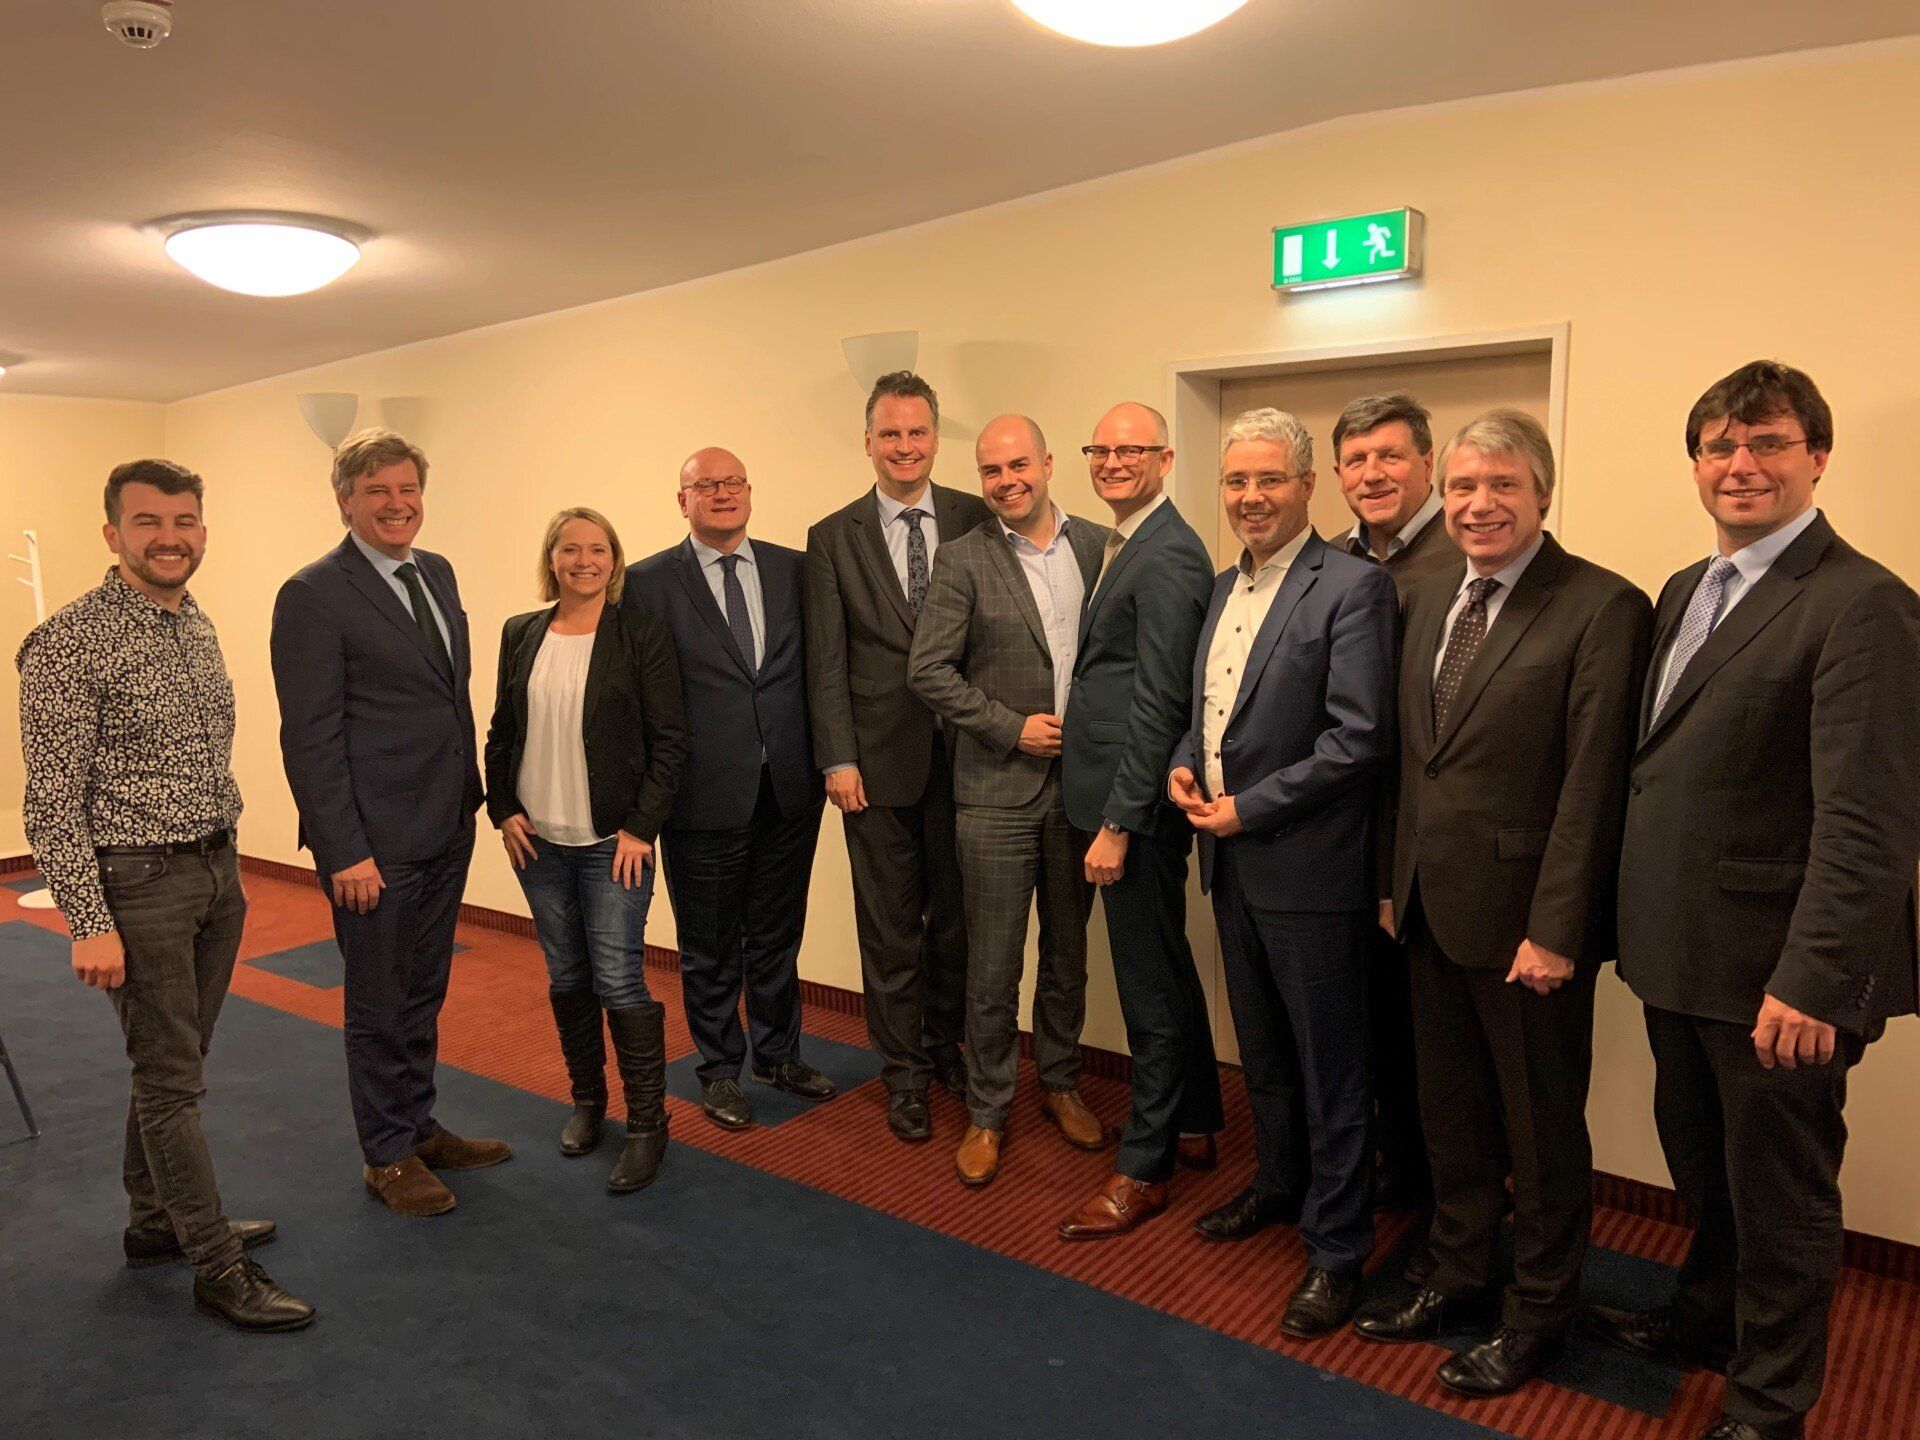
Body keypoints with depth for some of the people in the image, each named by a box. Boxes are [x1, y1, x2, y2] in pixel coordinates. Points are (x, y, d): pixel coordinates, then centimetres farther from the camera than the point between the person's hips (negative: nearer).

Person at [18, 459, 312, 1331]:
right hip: (138, 882, -7)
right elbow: (51, 802, -16)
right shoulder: (69, 644, -15)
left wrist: (228, 866, 16)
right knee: (171, 1079, 1)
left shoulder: (199, 628, 9)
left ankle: (156, 1223, 35)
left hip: (215, 871, 7)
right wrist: (88, 923, -18)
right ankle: (217, 1268, 11)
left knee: (171, 1065, 19)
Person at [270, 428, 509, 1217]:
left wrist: (470, 796, 13)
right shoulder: (313, 595, -13)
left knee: (423, 993, 20)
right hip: (373, 839, -7)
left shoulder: (437, 573, 10)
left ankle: (420, 1127, 36)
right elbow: (310, 737, -15)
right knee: (379, 1002, 9)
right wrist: (345, 851, -18)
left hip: (446, 826, 7)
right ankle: (387, 1155, 26)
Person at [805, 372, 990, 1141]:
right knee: (890, 928, 9)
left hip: (964, 754, 1)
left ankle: (948, 1045, 36)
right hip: (879, 759, -1)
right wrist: (838, 758, -7)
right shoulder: (833, 538, 0)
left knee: (957, 915, 14)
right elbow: (827, 663, -1)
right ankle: (904, 1071, 25)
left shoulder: (976, 520, 2)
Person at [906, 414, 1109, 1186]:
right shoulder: (963, 559, -4)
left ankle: (1060, 1084, 36)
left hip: (1081, 784, 3)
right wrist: (1012, 727, -12)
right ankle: (987, 1113, 22)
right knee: (993, 968, 5)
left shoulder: (1100, 546, 4)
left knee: (1068, 954, 17)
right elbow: (928, 670, -8)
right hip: (997, 791, -3)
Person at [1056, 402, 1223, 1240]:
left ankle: (1144, 1170, 16)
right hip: (1119, 799, 10)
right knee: (1168, 973, 21)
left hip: (1139, 807, -10)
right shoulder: (1128, 545, 15)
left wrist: (1118, 824, -19)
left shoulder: (1166, 558, -16)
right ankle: (1194, 1128, 37)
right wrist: (1110, 813, 14)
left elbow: (1157, 704, -20)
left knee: (1151, 990, 2)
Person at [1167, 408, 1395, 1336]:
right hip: (1230, 859, 8)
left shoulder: (1352, 587, -14)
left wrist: (1248, 808, -17)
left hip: (1307, 867, -7)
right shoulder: (1224, 587, 11)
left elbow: (1360, 737, -20)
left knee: (1329, 1065, 7)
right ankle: (1280, 1182, 43)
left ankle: (1336, 1246, 22)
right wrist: (1185, 764, 0)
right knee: (1261, 1048, 22)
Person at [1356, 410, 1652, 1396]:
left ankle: (1537, 1314, 32)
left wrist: (1554, 929, -18)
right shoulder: (1428, 599, 9)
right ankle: (1457, 1278, 40)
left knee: (1542, 1128, 12)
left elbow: (1593, 784, -17)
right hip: (1432, 907, 7)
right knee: (1451, 1112, 20)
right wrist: (1402, 877, 11)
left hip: (1525, 917, -6)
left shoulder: (1602, 608, -14)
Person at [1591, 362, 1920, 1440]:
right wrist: (1640, 925, 11)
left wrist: (1815, 982, -24)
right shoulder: (1686, 592, 11)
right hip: (1684, 956, 7)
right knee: (1703, 1170, 25)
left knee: (1780, 1198, 12)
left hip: (1778, 977, -7)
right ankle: (1708, 1318, 48)